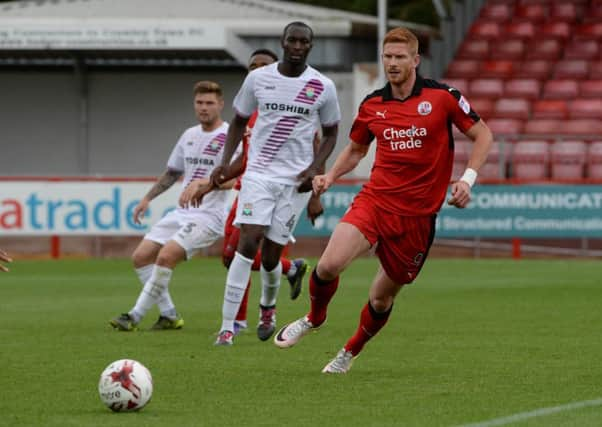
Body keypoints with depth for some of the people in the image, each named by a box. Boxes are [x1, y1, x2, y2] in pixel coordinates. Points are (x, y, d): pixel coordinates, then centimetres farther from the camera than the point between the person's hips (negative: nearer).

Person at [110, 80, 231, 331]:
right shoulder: (189, 135, 15)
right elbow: (172, 173, 28)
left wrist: (207, 183, -34)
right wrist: (147, 198, 21)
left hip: (209, 215, -8)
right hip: (181, 213, 8)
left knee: (166, 256, -25)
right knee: (141, 257, -2)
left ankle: (135, 317, -19)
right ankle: (169, 316, 3)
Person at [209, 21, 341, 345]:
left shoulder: (323, 87, -1)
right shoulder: (258, 78, 1)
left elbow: (331, 133, 11)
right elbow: (239, 121, 13)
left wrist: (314, 168, -5)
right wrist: (225, 161, -1)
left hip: (294, 180, 0)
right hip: (258, 173, 0)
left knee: (271, 256, 1)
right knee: (249, 242, -17)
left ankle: (268, 307, 35)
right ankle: (227, 327, -16)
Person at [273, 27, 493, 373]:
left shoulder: (442, 97, -5)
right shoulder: (372, 105, 6)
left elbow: (483, 135, 2)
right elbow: (356, 149, 22)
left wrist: (468, 179, -10)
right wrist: (330, 176, 4)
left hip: (417, 215, -2)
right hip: (374, 200, 2)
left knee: (382, 298, 6)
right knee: (329, 265, -22)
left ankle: (351, 352, 35)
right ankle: (314, 318, 9)